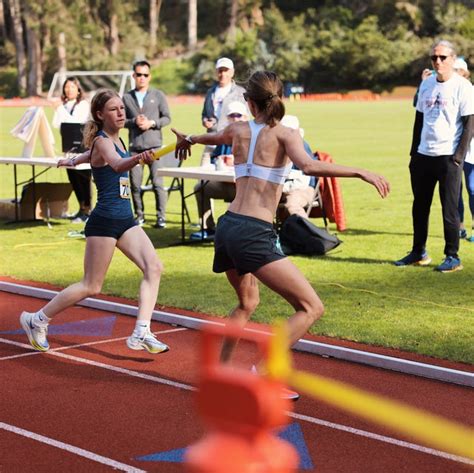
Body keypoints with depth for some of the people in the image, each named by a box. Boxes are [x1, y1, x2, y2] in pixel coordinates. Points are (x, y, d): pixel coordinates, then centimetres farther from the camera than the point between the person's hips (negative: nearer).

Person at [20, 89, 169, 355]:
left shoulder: (116, 140, 12)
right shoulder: (102, 141, -14)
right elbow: (117, 164, -37)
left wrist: (73, 161, 56)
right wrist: (139, 159, -59)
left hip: (126, 220, 8)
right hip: (105, 221, -8)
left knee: (154, 267, -11)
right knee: (91, 287, 0)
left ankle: (141, 334, -13)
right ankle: (37, 320, 17)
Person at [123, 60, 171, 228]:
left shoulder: (158, 95, 8)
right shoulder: (127, 97, 10)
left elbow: (167, 118, 5)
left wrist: (152, 123, -11)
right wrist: (134, 122, -11)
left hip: (154, 145, -2)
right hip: (135, 147, 2)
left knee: (158, 183, -8)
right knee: (135, 184, 2)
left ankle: (161, 216, -4)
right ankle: (139, 215, 14)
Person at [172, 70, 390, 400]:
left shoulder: (238, 130, 14)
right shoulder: (285, 134, -3)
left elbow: (212, 136, 39)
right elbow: (309, 166, -24)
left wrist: (188, 139, 61)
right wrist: (360, 172, -21)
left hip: (227, 227, 8)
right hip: (255, 235, -7)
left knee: (248, 302, 33)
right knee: (312, 308, -6)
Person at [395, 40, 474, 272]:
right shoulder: (426, 84, 11)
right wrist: (414, 151, 14)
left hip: (448, 156, -6)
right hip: (423, 155, 6)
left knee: (449, 207, -3)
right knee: (419, 206, 12)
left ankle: (453, 257, 5)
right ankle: (418, 252, 23)